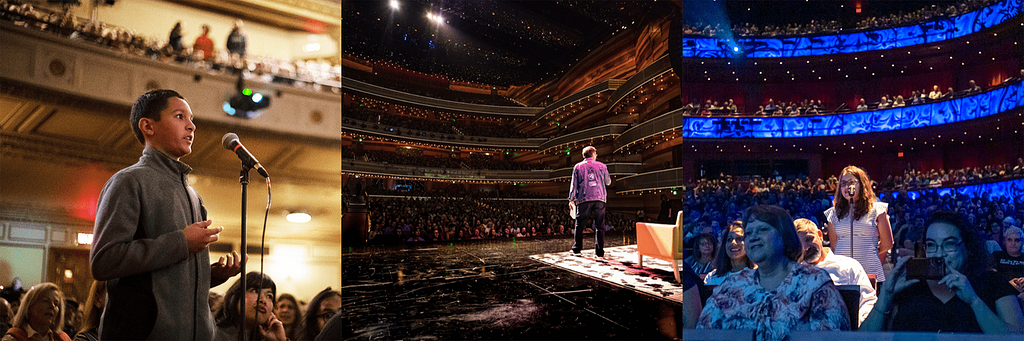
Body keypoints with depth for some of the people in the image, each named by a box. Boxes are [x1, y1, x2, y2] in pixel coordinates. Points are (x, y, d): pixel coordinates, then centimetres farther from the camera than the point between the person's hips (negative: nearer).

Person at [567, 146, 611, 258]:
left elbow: (574, 184, 5)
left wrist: (572, 199, 9)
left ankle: (576, 249, 10)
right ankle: (599, 252, 2)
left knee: (579, 225, 8)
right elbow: (608, 181, 20)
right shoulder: (602, 166, 10)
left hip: (583, 199, 0)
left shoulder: (578, 167, 7)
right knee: (599, 226, 3)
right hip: (599, 199, 1)